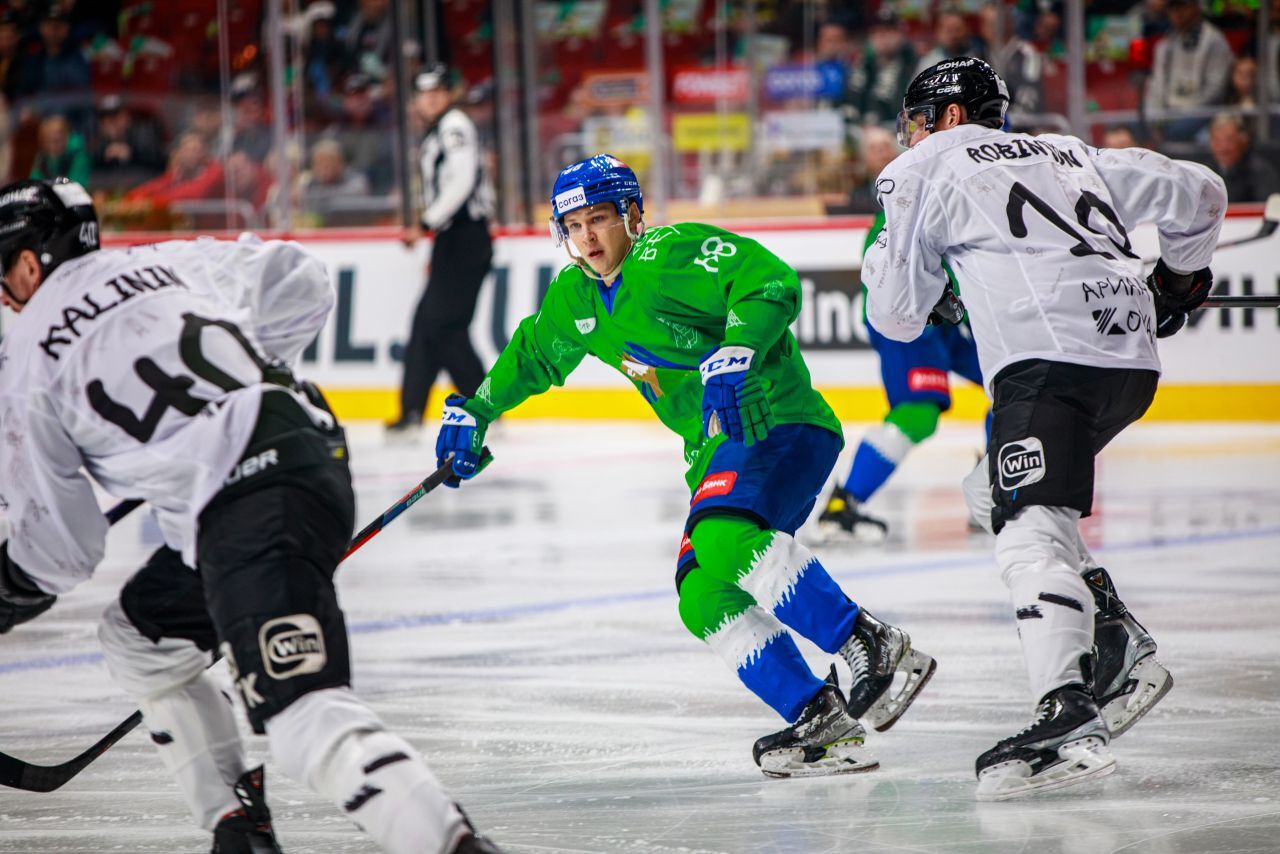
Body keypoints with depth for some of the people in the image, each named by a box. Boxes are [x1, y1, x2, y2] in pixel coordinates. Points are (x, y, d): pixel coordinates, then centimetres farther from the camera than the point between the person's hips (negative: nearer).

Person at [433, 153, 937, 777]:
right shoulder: (575, 300, 15)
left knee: (723, 539, -33)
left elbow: (774, 285, -23)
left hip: (780, 423, -9)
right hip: (717, 452, 9)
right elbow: (531, 356, 34)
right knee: (703, 600, -9)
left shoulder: (674, 252, -12)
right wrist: (474, 411, 28)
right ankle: (819, 722, -12)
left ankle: (874, 648, -31)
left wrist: (732, 357, -33)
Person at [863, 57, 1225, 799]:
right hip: (1133, 361, 7)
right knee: (994, 494, 23)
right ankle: (1120, 647, 10)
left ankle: (1068, 719, -39)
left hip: (1049, 356, -7)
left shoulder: (928, 168, 13)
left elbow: (898, 315, 14)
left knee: (1031, 529, -19)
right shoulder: (1069, 154, 29)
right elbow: (1196, 193, 32)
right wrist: (1180, 277, 47)